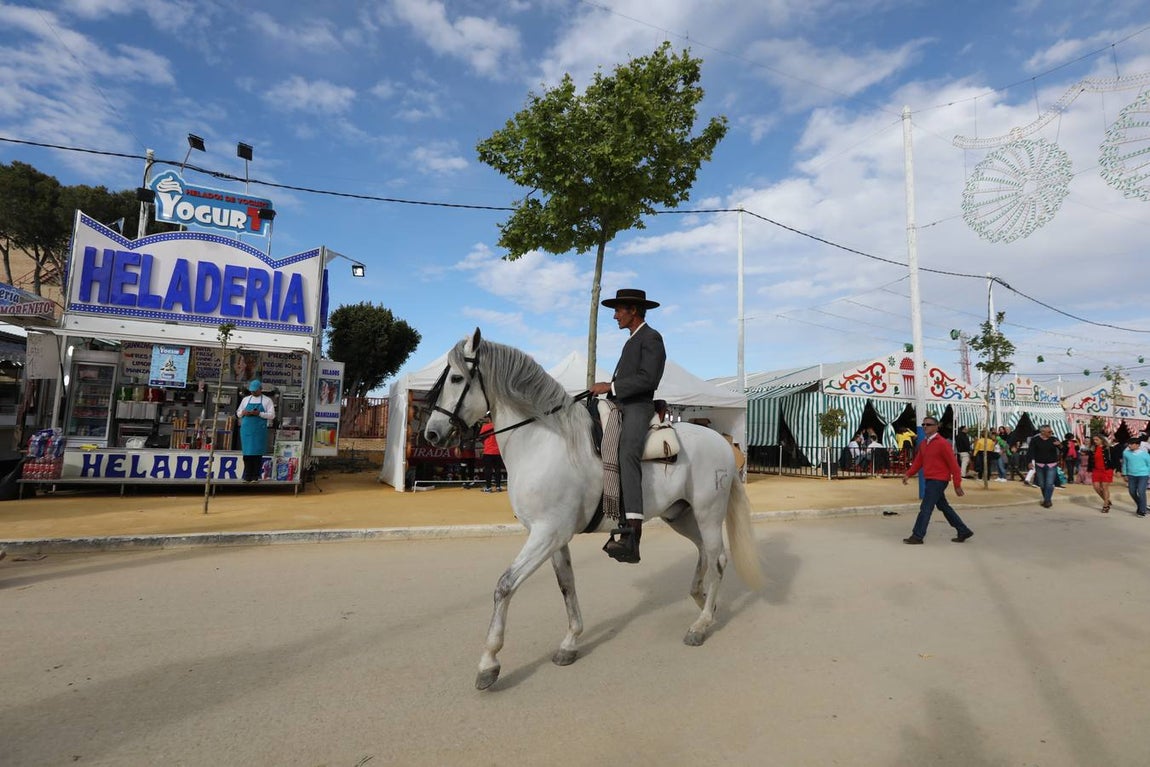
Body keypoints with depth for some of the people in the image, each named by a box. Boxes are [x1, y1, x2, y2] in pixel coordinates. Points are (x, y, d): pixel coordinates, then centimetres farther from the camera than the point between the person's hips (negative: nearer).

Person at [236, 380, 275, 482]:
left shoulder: (267, 400, 5)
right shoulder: (245, 399, 16)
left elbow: (272, 415, -2)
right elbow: (238, 413, 20)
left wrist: (259, 413, -16)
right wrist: (243, 413, -3)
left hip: (259, 431, -3)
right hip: (246, 430, 3)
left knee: (257, 453, -4)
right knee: (247, 453, 3)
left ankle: (255, 477, 2)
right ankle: (247, 476, 9)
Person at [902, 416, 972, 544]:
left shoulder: (942, 443, -14)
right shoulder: (923, 444, 10)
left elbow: (953, 464, -13)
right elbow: (918, 461, 14)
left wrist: (957, 485, -13)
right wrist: (908, 474, 0)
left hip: (938, 481, -8)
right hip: (930, 480, 8)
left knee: (925, 508, -6)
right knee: (944, 507, 17)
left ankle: (917, 536, 0)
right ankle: (964, 531, 30)